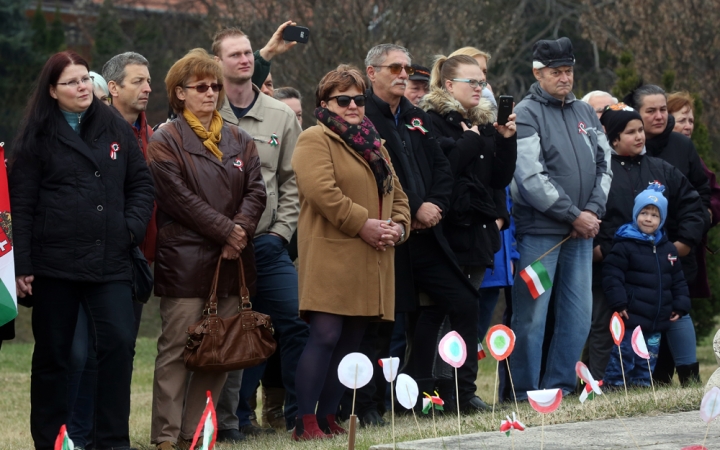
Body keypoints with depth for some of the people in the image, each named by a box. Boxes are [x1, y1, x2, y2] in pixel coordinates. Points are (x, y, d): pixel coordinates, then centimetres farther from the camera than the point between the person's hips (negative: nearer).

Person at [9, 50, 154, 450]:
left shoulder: (115, 129, 10)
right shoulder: (37, 137, 2)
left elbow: (141, 184, 15)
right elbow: (22, 204, -1)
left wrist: (132, 227, -2)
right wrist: (22, 266, -6)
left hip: (109, 262, 2)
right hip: (54, 263, -2)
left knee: (118, 342, -10)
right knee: (52, 354, 5)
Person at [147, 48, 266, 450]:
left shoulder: (239, 141, 16)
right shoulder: (166, 142, -1)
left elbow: (256, 191, 7)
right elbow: (179, 198, -11)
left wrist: (241, 229, -11)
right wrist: (225, 230, -13)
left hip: (232, 262, 6)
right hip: (185, 262, -6)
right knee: (178, 350, -6)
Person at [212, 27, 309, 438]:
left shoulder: (281, 117, 8)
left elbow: (292, 181, 10)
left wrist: (280, 232, 1)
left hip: (267, 245, 3)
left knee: (296, 323, -2)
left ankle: (300, 413, 7)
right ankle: (231, 417, 8)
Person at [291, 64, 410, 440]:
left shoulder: (373, 144, 24)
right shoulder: (315, 140, -2)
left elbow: (397, 194, 23)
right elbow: (323, 190, -16)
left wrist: (398, 226, 2)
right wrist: (363, 224, -16)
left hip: (370, 264, 8)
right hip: (331, 257, -8)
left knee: (350, 341, 6)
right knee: (326, 335, -15)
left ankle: (328, 418, 12)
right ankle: (305, 423, -13)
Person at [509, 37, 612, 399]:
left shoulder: (585, 113, 14)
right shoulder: (526, 114, -6)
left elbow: (604, 165, 14)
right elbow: (530, 177, -14)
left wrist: (594, 211, -3)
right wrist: (574, 216, -13)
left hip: (582, 231, 6)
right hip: (539, 231, -6)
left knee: (578, 314, 7)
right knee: (531, 315, -4)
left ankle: (559, 384, 16)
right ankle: (524, 392, 2)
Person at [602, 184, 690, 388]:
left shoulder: (667, 248, 11)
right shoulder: (625, 245, -9)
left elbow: (678, 280, 17)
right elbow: (611, 275, -13)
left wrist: (680, 306, 10)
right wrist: (618, 303, -19)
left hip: (657, 319, 6)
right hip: (632, 317, -6)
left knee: (649, 356, 13)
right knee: (625, 353, -7)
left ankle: (642, 382, 22)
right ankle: (613, 384, -2)